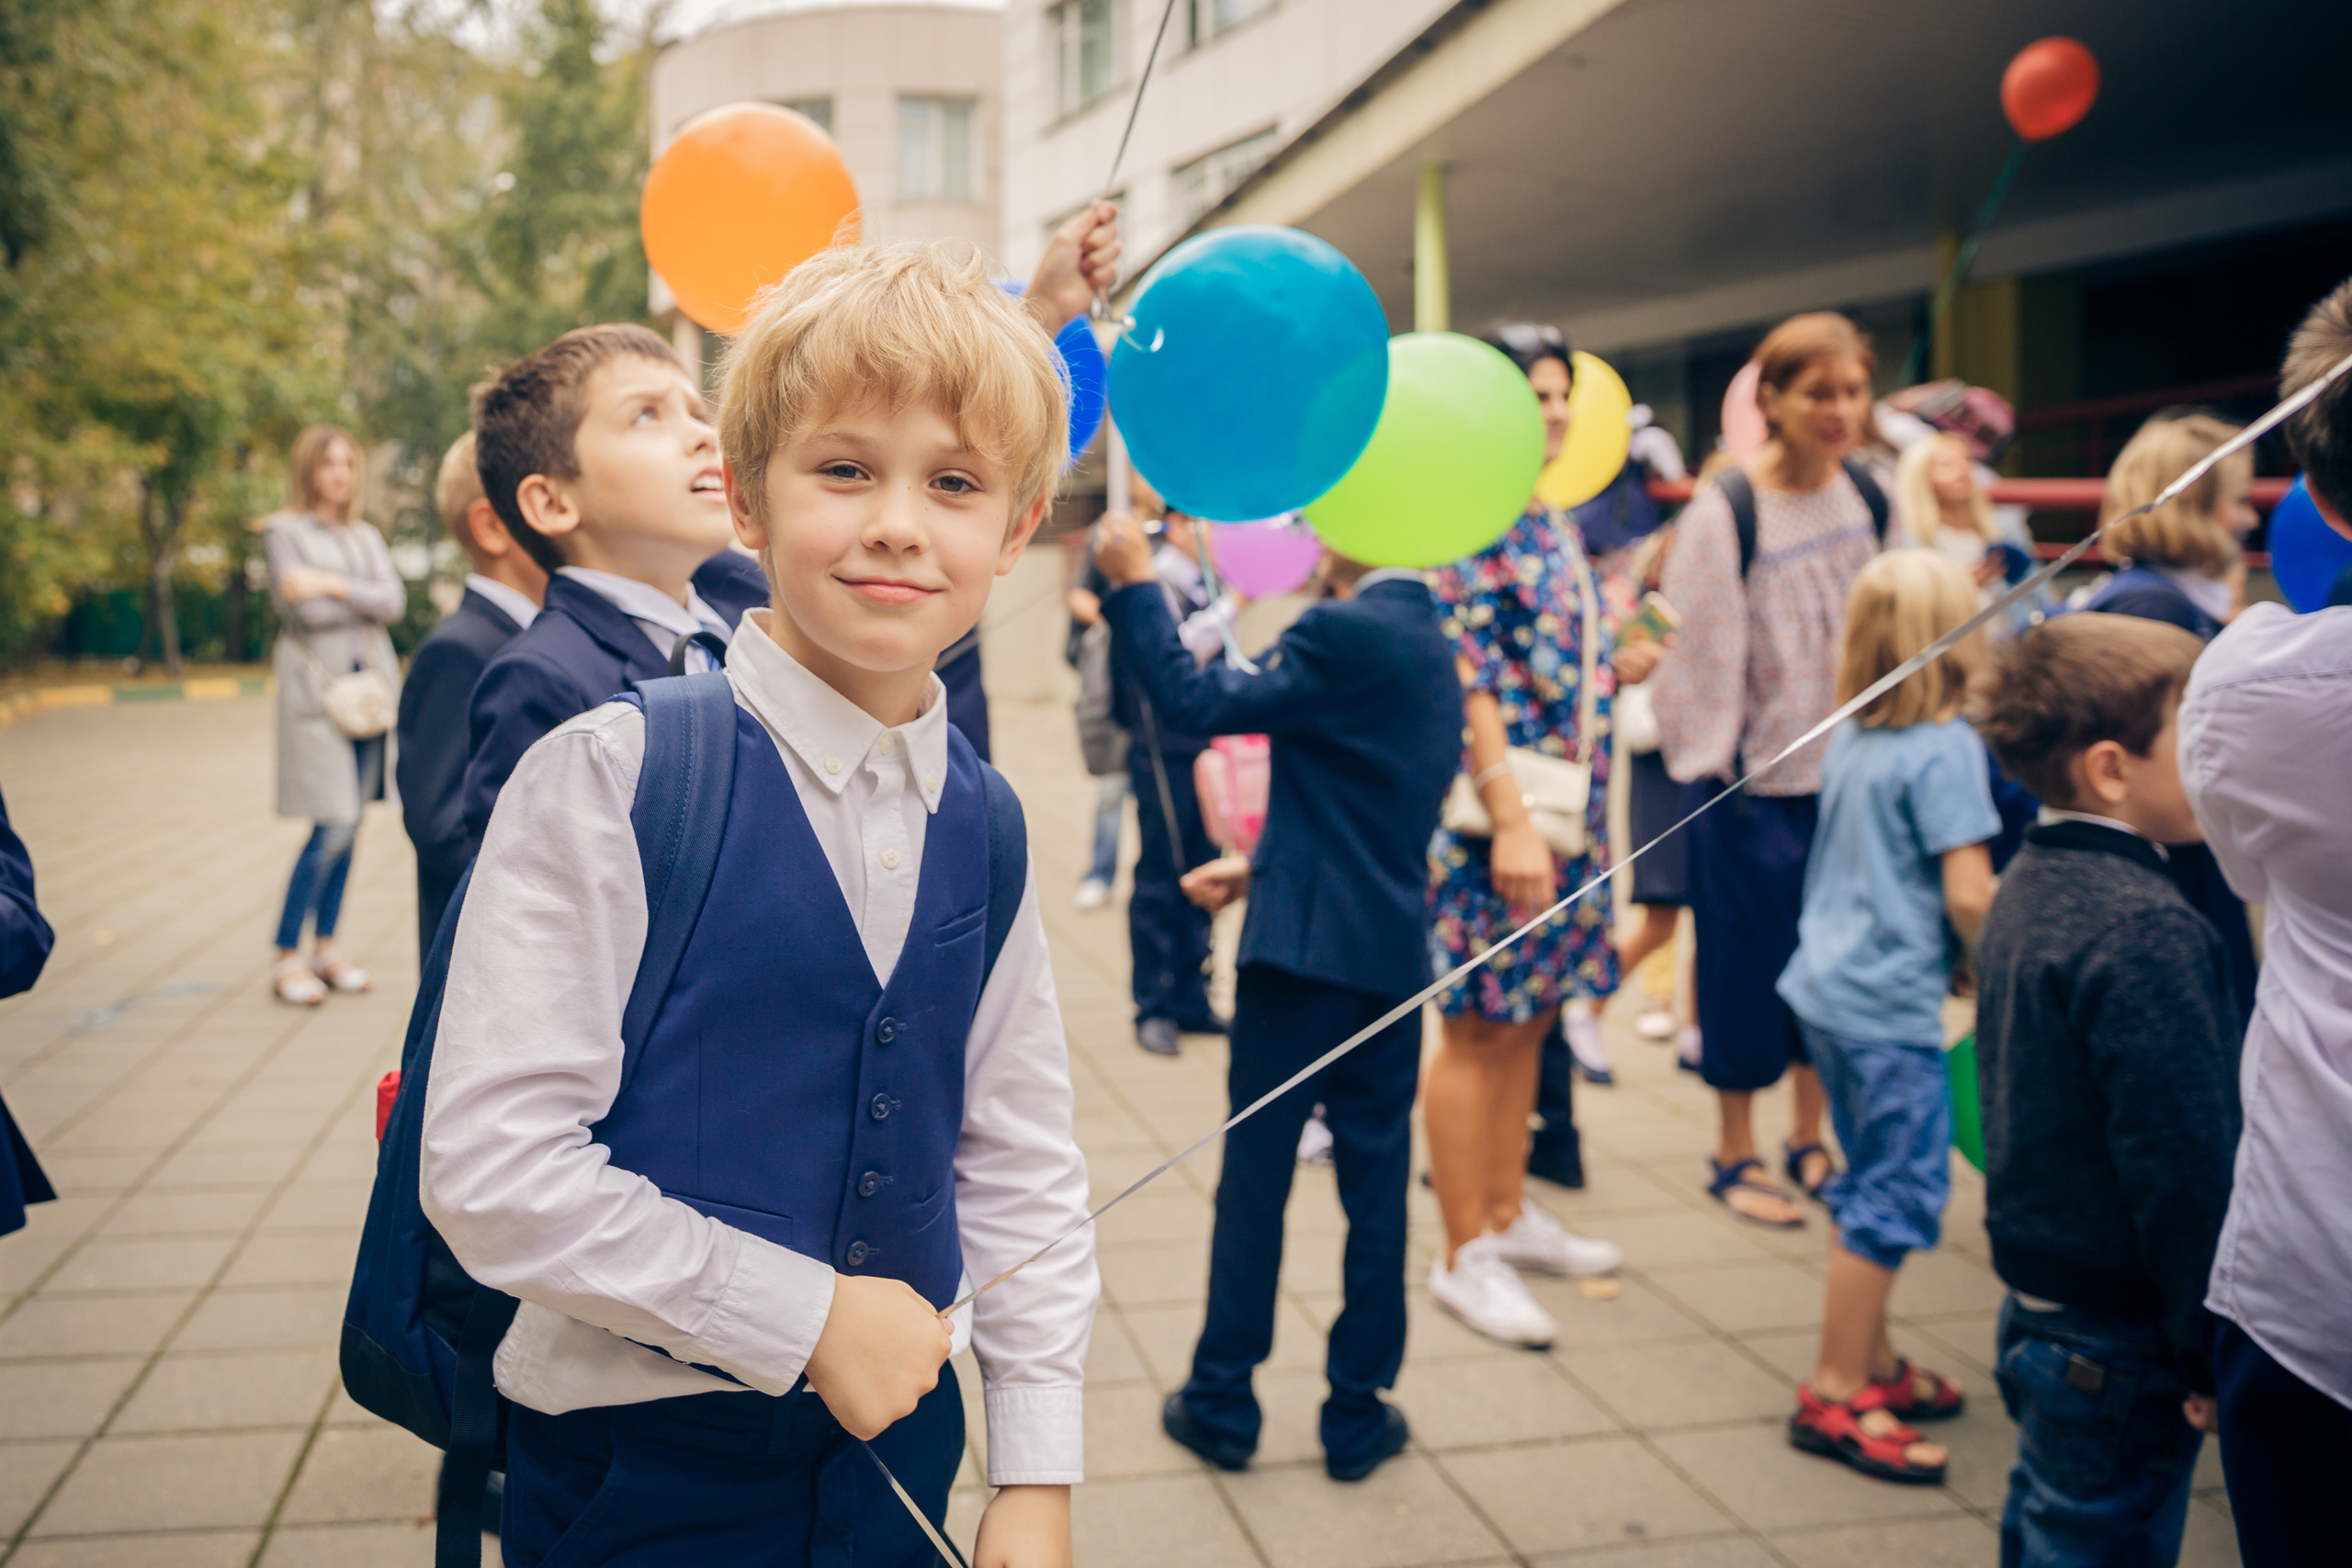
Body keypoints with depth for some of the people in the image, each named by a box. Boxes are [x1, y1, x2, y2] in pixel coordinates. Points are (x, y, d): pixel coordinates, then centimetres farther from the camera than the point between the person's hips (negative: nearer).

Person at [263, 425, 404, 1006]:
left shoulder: (367, 536, 18)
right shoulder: (284, 531, 3)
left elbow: (396, 600, 2)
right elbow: (302, 609, -9)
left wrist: (337, 586, -10)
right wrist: (367, 600, 0)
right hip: (318, 686, -5)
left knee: (349, 825, 6)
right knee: (332, 826, -11)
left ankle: (326, 947, 15)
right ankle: (288, 958, -1)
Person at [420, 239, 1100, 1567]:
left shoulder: (980, 821, -1)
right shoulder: (608, 776, -16)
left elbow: (1024, 1162, 5)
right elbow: (493, 1169, -18)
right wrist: (805, 1316, -17)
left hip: (893, 1435, 4)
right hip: (640, 1460, -4)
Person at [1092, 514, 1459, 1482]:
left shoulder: (1345, 633, -13)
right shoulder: (1433, 650, 14)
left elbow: (1200, 702, -16)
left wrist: (1134, 586, -9)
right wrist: (1263, 868, 22)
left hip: (1305, 948, -7)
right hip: (1396, 955, 7)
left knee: (1254, 1174, 4)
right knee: (1376, 1183, 10)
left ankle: (1223, 1403, 15)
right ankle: (1358, 1416, 19)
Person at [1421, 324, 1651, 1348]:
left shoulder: (1552, 523, 15)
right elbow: (1464, 676, -19)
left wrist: (1631, 665, 10)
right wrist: (1510, 821, -22)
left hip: (1568, 808, 9)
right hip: (1498, 812, -9)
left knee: (1529, 1018, 16)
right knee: (1482, 1027, -2)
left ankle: (1508, 1215, 29)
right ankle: (1466, 1256, 8)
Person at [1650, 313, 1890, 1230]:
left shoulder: (1867, 496, 2)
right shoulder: (1725, 512, -16)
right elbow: (1698, 652, -13)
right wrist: (1711, 768, -12)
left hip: (1847, 768, 6)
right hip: (1755, 779, -5)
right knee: (1750, 965, 4)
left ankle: (1808, 1139, 31)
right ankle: (1734, 1154, 21)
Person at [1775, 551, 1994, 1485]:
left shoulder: (1849, 740, 8)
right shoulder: (1944, 748, -14)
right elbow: (1968, 895, -18)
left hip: (1827, 986, 8)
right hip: (1890, 1004, -8)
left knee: (1869, 1185, 18)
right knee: (1898, 1196, 0)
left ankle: (1872, 1363, 30)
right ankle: (1834, 1396, 7)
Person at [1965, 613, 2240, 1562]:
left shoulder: (2027, 888, 7)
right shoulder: (2146, 932, -23)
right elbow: (2186, 1169, -23)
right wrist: (2214, 1351, -15)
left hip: (2037, 1299, 9)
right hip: (2120, 1341, -9)